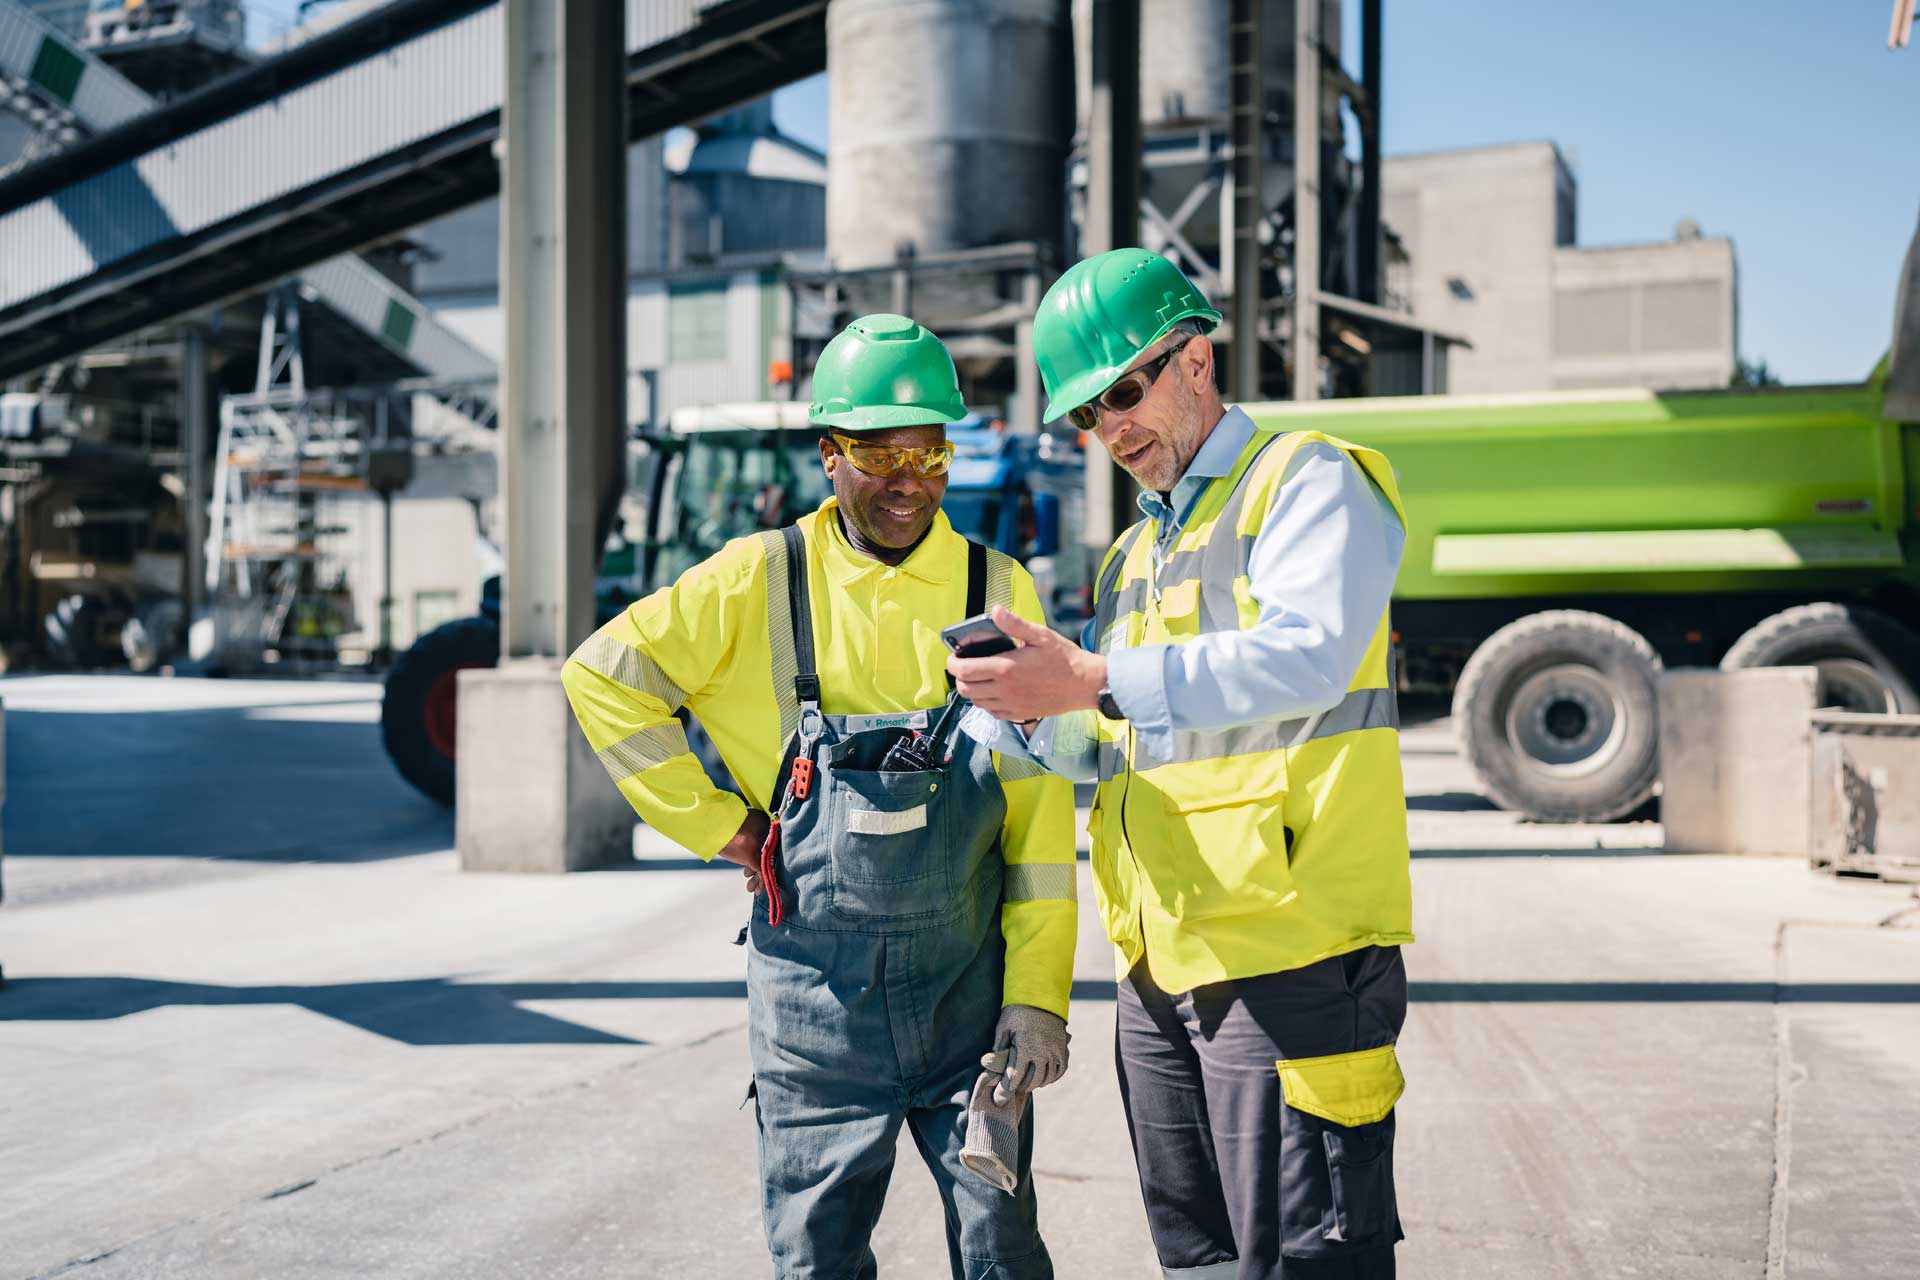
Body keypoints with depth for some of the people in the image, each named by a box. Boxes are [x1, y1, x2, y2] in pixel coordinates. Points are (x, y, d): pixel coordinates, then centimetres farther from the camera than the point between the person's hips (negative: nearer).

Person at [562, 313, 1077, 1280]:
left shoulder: (998, 591, 0)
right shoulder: (761, 581, -4)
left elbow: (1038, 809, -1)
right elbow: (602, 674, 2)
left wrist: (1038, 994, -5)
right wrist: (717, 823, -2)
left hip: (968, 987, 1)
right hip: (815, 993, 0)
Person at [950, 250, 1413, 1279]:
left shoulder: (1307, 480, 0)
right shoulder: (1134, 556, 25)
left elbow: (1306, 654, -20)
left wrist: (1095, 680, -25)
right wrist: (1022, 715, -1)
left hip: (1286, 952, -8)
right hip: (1159, 964, 8)